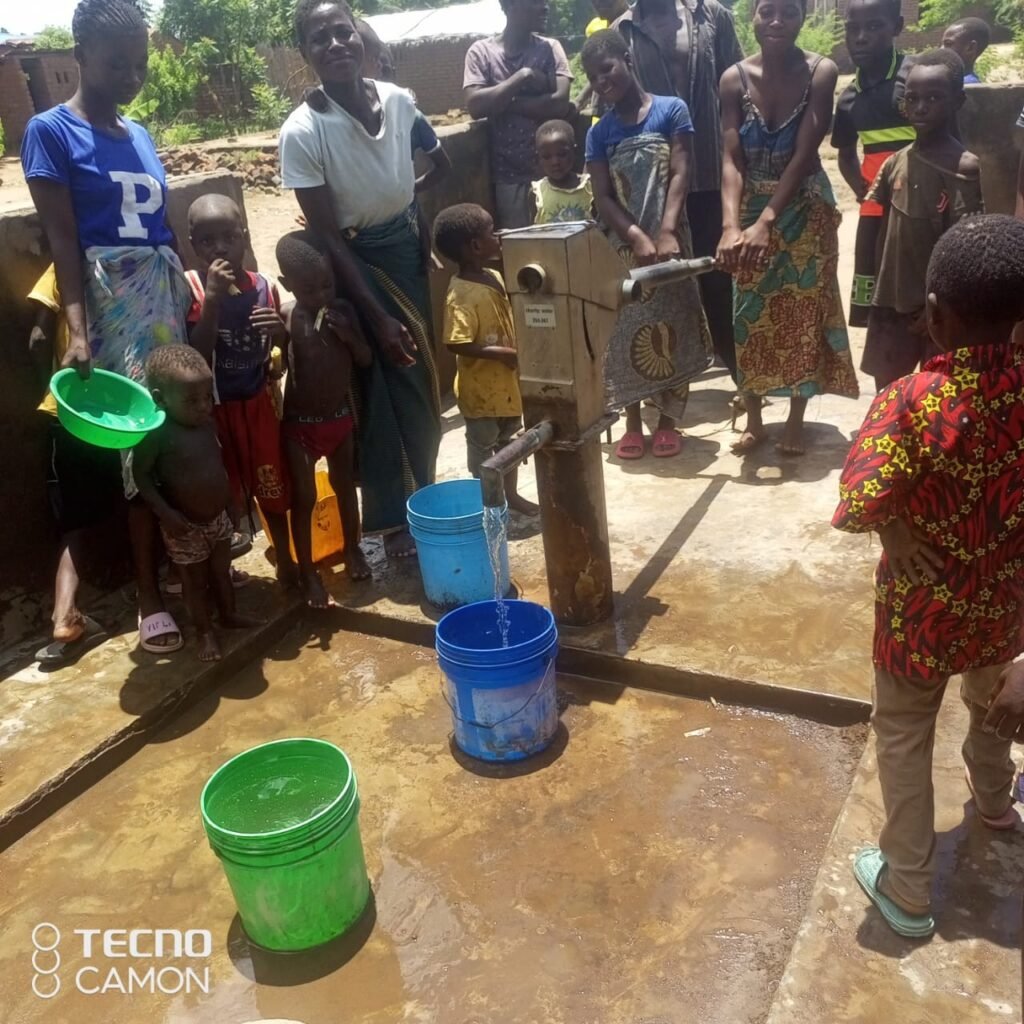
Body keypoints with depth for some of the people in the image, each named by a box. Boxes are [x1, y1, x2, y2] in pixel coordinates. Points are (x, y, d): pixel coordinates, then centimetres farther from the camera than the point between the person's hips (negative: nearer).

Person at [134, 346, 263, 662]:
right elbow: (141, 475, -19)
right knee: (196, 580, 12)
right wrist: (166, 513, -25)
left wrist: (232, 497, 13)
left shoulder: (208, 424, -4)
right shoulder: (156, 434, -24)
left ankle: (229, 615, 43)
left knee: (222, 570, 23)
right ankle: (205, 632, 29)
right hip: (185, 525, -6)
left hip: (219, 517, 6)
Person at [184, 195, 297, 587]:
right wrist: (213, 298, -29)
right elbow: (197, 354, -23)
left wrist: (280, 330, -16)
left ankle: (286, 563, 33)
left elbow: (284, 350, 7)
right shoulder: (191, 288, -13)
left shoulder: (264, 286, -4)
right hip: (214, 407, -3)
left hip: (258, 401, 3)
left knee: (271, 485, 16)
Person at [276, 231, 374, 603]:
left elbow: (366, 360, -2)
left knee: (344, 485, 21)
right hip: (300, 424, -4)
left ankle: (352, 549, 42)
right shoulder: (285, 320, -19)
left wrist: (349, 336, -18)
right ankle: (308, 572, 19)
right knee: (304, 498, 4)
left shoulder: (343, 310, -7)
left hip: (340, 417, 4)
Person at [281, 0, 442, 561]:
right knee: (382, 390, 1)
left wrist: (431, 253, 9)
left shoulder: (400, 101, -7)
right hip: (354, 261, -5)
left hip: (407, 246, 5)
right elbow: (328, 236, -18)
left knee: (422, 380, 11)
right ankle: (391, 518, 17)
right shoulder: (303, 132, -21)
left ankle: (421, 496, 31)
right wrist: (377, 317, -20)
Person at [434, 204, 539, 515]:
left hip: (506, 381, 8)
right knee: (482, 446, 8)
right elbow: (456, 344, -28)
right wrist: (503, 354, -26)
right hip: (481, 388, -8)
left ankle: (511, 494, 36)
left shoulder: (494, 277, 3)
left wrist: (516, 354, 2)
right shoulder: (461, 295, -24)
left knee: (508, 441, 20)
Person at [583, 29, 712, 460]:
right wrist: (637, 238, -18)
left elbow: (680, 174, -9)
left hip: (668, 239, -2)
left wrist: (666, 232, -22)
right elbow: (603, 198, -3)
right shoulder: (599, 133, 4)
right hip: (623, 245, 2)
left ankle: (667, 420, 17)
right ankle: (632, 423, 17)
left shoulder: (671, 110, -2)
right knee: (624, 330, 5)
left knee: (672, 325, 4)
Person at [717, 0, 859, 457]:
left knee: (803, 312, 3)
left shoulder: (821, 72, -14)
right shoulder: (734, 79, -9)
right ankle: (753, 420, 17)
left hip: (805, 210, -1)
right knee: (750, 313, 4)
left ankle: (796, 420, 17)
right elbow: (731, 160, -15)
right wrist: (730, 225, -30)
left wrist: (767, 222, -30)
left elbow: (803, 155, -20)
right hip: (750, 209, 2)